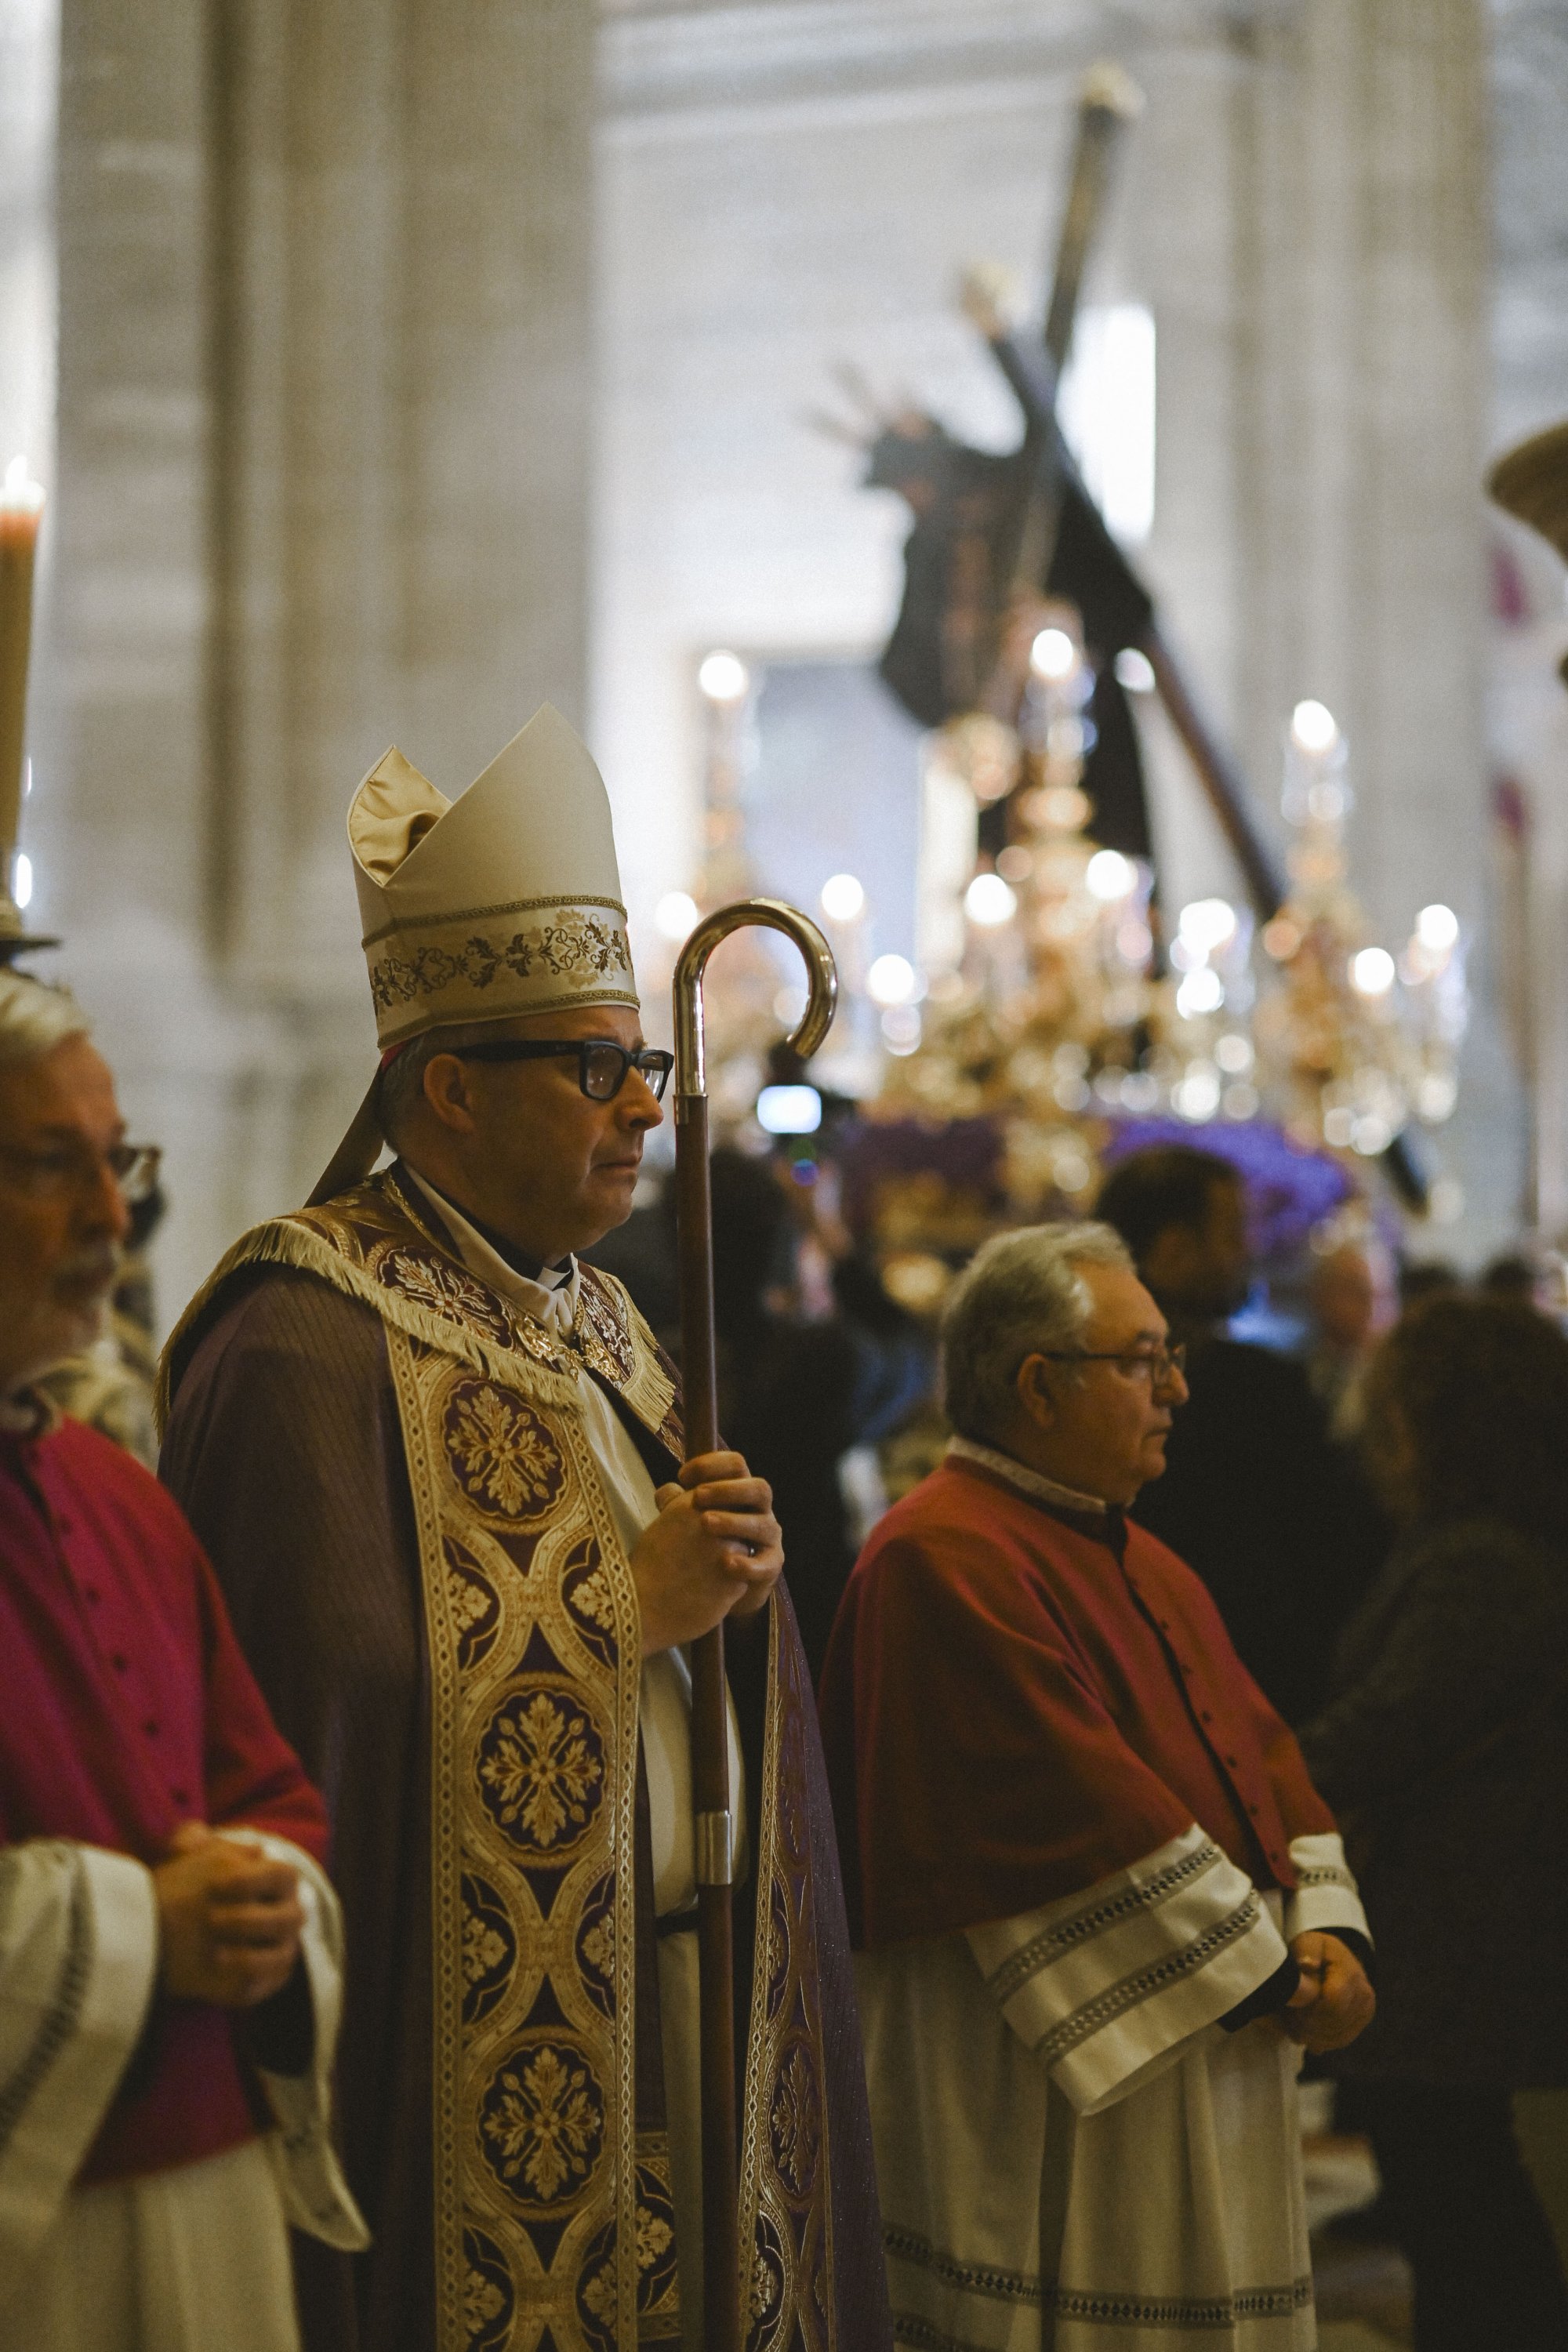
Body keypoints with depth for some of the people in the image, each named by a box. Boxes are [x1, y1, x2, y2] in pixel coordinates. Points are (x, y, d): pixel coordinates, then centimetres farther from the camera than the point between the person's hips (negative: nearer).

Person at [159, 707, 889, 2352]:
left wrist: (730, 1574, -1)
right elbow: (345, 1696, -20)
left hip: (665, 2014, 8)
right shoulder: (306, 1339, -12)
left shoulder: (589, 1319, 17)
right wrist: (628, 1605, -14)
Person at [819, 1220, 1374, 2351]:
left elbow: (1260, 1749, 14)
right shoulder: (945, 1562, -15)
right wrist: (1271, 1977, -16)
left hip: (1210, 2068, 9)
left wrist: (1326, 1931, -3)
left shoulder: (1143, 1563, 18)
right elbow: (1087, 1805, -20)